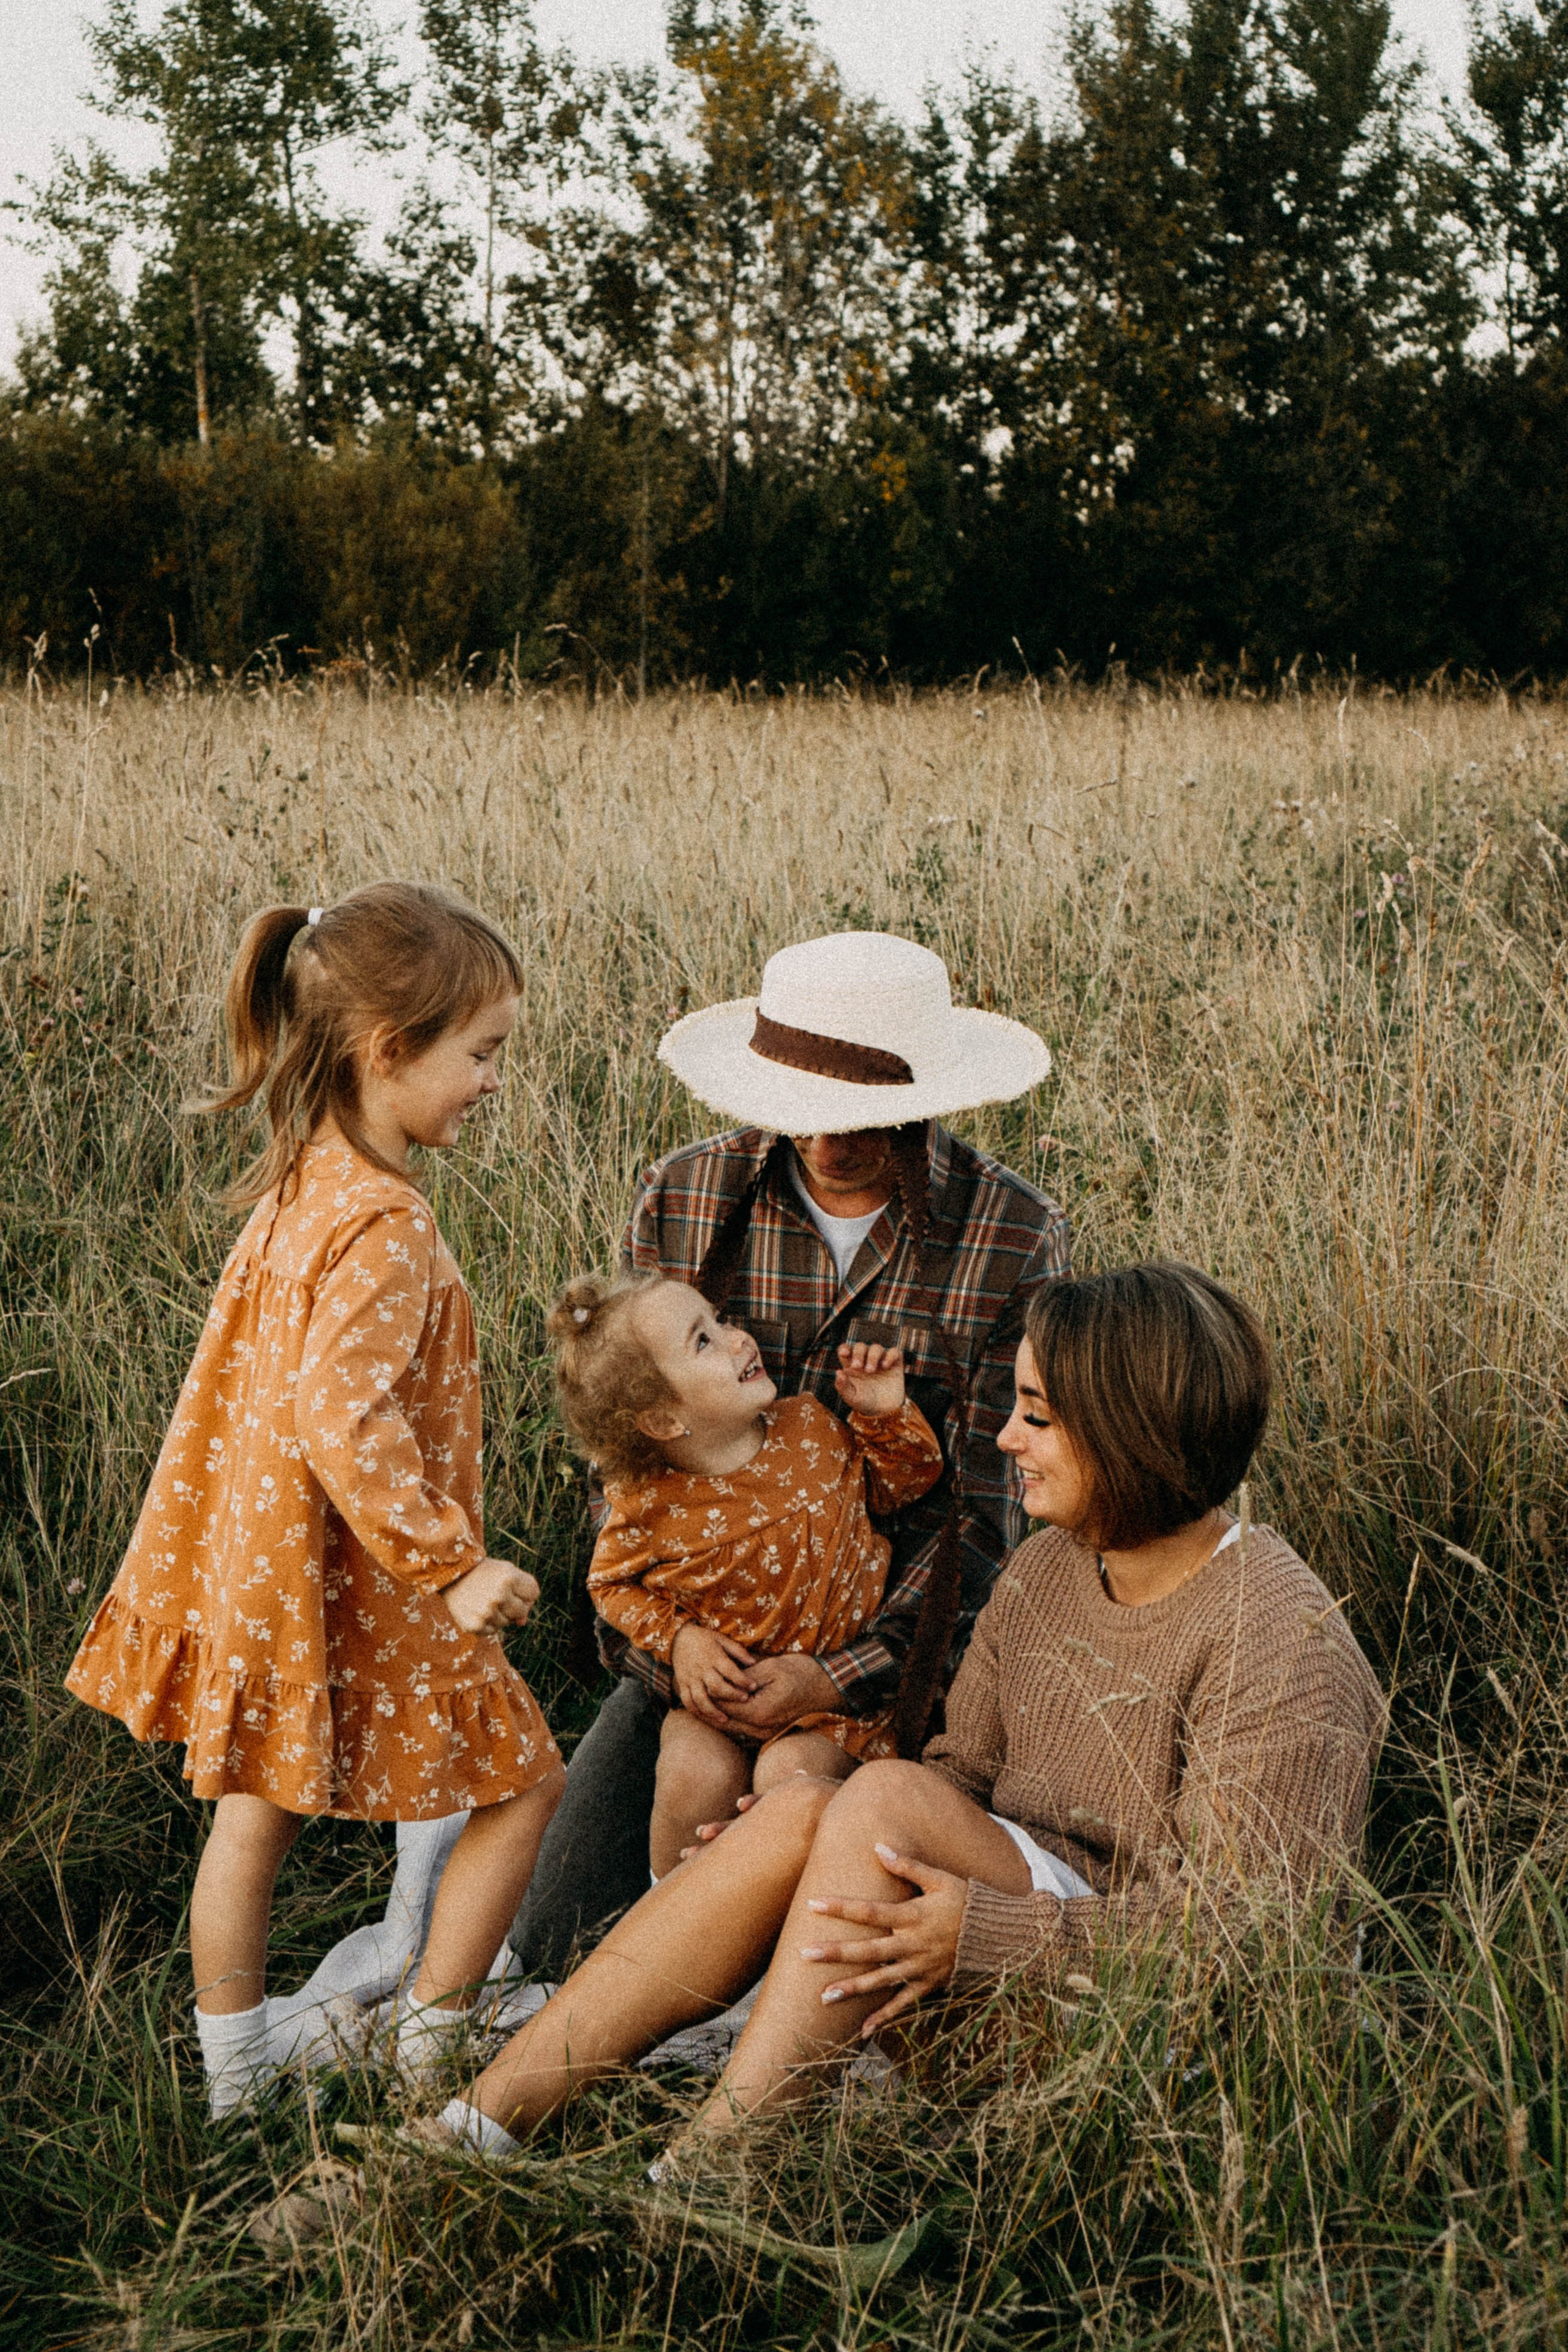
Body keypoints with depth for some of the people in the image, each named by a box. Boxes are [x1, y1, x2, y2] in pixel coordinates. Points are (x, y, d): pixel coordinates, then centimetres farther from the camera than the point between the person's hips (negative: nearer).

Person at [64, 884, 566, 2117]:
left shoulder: (300, 1186, 4)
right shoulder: (382, 1226, -25)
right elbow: (343, 1421, -31)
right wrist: (453, 1565, -24)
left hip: (255, 1572, 9)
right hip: (357, 1592, -9)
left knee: (256, 1807, 21)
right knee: (522, 1784, 9)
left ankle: (233, 2055, 37)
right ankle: (432, 2041, 17)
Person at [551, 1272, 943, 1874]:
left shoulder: (813, 1427, -7)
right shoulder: (650, 1505, -13)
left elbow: (910, 1480, 10)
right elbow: (612, 1583, 5)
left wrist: (888, 1415, -9)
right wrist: (679, 1638, -11)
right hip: (721, 1686, 0)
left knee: (788, 1774, -27)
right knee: (697, 1775, -26)